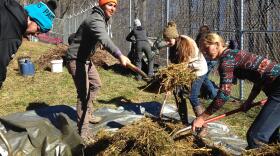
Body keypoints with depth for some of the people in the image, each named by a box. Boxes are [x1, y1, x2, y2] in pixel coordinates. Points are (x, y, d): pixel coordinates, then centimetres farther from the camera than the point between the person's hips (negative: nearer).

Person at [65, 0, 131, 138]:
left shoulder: (101, 19, 10)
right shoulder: (96, 20, -25)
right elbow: (105, 40, -46)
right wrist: (119, 55, -60)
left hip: (85, 58, 11)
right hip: (76, 60, -11)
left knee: (95, 84, 23)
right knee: (83, 94, -15)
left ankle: (87, 114, 38)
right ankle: (83, 132, -12)